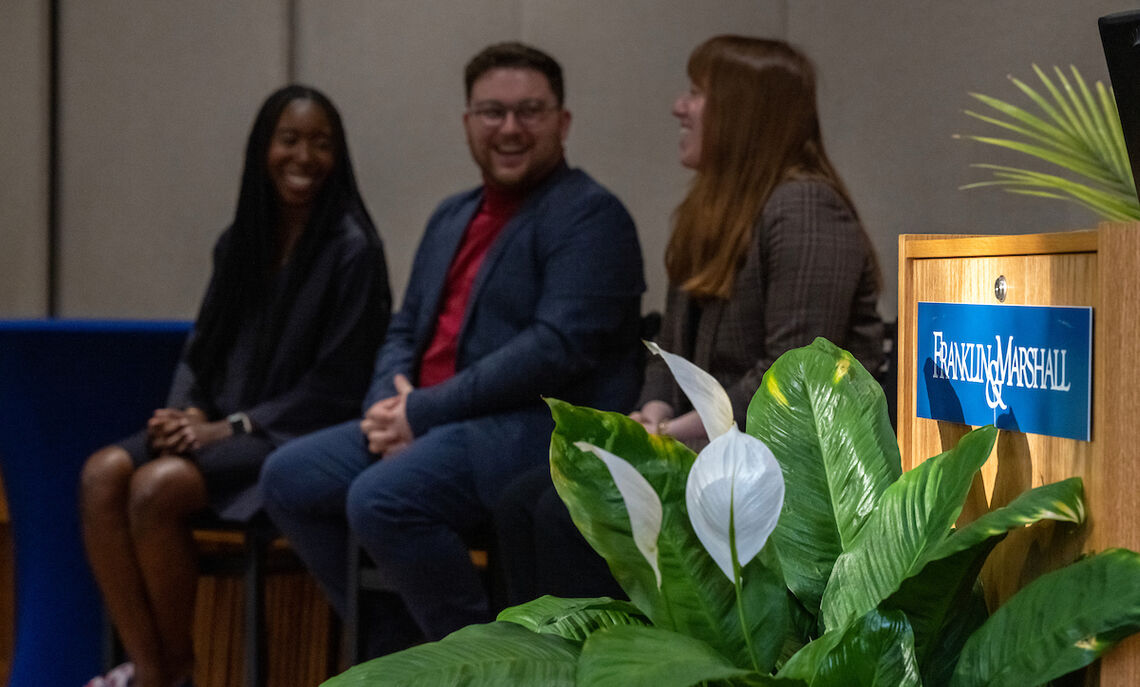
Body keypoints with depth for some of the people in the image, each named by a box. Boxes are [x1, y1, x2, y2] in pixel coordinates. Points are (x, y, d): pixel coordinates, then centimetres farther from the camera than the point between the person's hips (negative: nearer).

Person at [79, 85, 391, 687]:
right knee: (103, 473, -22)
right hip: (221, 427, 6)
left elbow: (334, 387, -9)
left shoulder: (351, 249, -5)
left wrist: (231, 427, -14)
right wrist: (186, 412, -3)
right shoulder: (238, 244, 16)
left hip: (294, 437, -6)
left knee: (159, 485, -30)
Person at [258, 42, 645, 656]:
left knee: (382, 497, -30)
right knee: (289, 476, -4)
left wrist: (425, 411, -16)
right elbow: (407, 328, 23)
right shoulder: (453, 216, 22)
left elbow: (560, 346, -17)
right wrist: (389, 402, -2)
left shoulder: (588, 214, -6)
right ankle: (399, 652, 4)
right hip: (430, 424, 9)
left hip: (545, 425, -9)